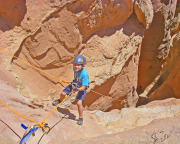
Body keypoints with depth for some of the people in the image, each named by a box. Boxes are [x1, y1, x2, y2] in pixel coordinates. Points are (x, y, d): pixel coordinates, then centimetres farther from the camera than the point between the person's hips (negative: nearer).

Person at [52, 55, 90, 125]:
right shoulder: (75, 69, -21)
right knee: (63, 93, 6)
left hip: (82, 88, -6)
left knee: (79, 103, -17)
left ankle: (80, 118, 5)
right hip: (75, 84, 6)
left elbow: (84, 87, -37)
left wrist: (77, 89, -53)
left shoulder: (84, 74, -39)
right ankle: (60, 100, 44)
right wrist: (74, 81, 6)